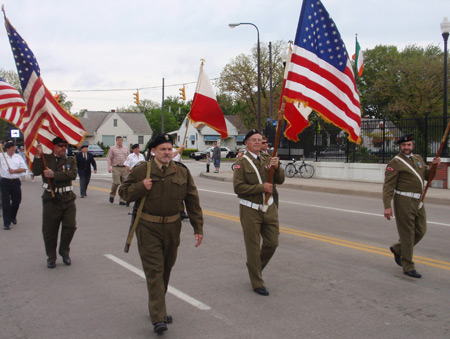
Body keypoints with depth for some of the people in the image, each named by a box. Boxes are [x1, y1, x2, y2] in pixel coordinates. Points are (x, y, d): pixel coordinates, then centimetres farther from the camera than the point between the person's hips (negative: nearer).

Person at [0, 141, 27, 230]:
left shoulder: (18, 157, 7)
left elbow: (24, 169, 6)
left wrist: (14, 171, -10)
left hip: (15, 181, 3)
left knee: (17, 201, 11)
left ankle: (13, 216, 39)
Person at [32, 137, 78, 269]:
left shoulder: (70, 160, 8)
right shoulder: (46, 158, 5)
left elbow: (73, 174, -11)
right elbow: (36, 172, -10)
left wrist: (54, 175, -15)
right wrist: (38, 156, -17)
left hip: (68, 198, 1)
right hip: (51, 199, -1)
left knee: (70, 226, -1)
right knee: (49, 230, 4)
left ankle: (65, 253, 21)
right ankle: (51, 257, 18)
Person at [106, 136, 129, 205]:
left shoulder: (126, 149, 17)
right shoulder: (112, 148, 8)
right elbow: (109, 158, 3)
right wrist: (109, 167, -9)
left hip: (124, 168, 3)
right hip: (116, 168, -3)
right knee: (116, 182, -14)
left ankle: (122, 200, 3)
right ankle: (112, 195, 13)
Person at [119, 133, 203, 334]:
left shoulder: (182, 172, 3)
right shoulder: (141, 170, -3)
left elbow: (192, 201, 6)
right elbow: (124, 192, 4)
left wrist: (198, 228, 3)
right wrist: (141, 187, -16)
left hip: (172, 227, 4)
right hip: (148, 228, -3)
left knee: (166, 269, 16)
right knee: (154, 271, -9)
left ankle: (158, 308, 34)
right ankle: (158, 318, -9)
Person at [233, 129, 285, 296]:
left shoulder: (267, 159, 7)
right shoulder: (241, 163, -8)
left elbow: (280, 180, 3)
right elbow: (238, 187, -16)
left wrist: (277, 167, -16)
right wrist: (261, 187, -20)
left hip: (269, 208, 5)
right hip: (250, 210, -5)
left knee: (272, 243, 8)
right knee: (253, 247, 2)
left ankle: (254, 265, 36)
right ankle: (257, 283, 15)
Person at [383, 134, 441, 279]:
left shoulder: (418, 158, 15)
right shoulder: (395, 163, -8)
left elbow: (428, 176, 19)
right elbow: (388, 186, -13)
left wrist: (434, 165, -1)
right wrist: (387, 206, -20)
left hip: (418, 201, 7)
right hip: (404, 201, -7)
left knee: (420, 231, 12)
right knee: (407, 233, -3)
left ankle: (397, 248, 32)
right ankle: (408, 267, 7)